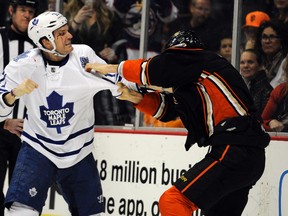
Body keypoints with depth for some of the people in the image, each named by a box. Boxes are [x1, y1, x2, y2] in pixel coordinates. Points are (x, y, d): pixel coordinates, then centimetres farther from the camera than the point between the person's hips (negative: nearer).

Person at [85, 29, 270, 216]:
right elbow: (166, 109, 24)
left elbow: (157, 70, -5)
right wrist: (135, 97, 11)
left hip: (234, 150, -10)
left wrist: (112, 68, 6)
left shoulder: (204, 60, -2)